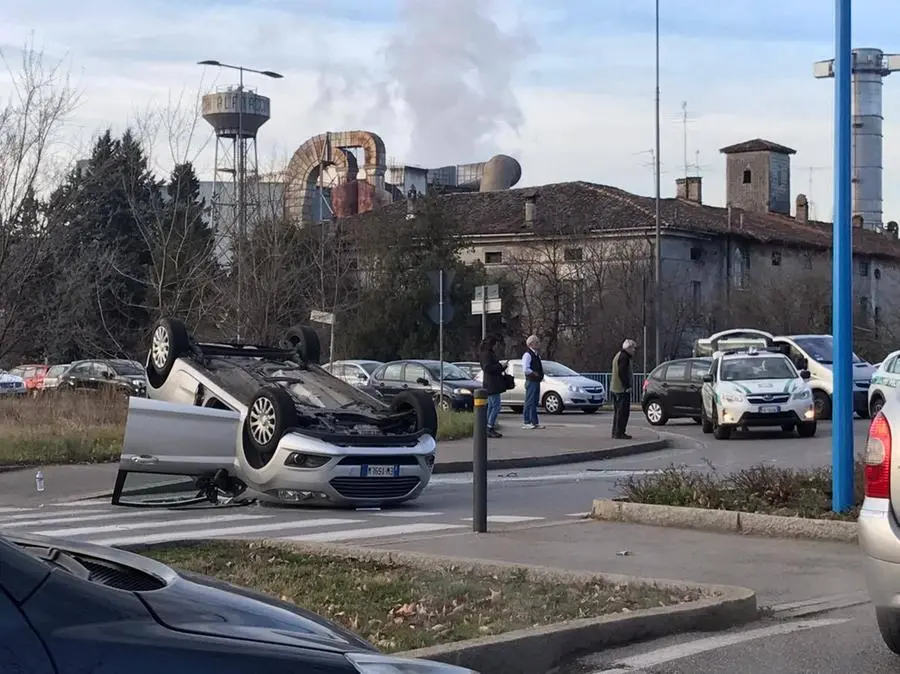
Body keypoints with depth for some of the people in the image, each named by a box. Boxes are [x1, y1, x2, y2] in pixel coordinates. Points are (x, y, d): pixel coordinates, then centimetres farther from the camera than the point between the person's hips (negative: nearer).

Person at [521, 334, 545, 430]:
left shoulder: (536, 355, 18)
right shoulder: (527, 355, -12)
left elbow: (540, 367, 29)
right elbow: (525, 369, -22)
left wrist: (541, 375, 12)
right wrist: (534, 374, -13)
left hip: (537, 381, 9)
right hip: (531, 381, -9)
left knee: (535, 402, 12)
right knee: (529, 402, -7)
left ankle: (534, 422, 17)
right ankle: (526, 422, -3)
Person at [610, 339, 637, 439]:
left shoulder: (618, 356, 20)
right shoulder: (624, 357, -14)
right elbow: (622, 373, -21)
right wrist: (627, 386, -20)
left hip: (614, 388, 11)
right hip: (622, 389, -11)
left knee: (618, 411, 15)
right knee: (623, 412, -9)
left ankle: (615, 433, 18)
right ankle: (619, 433, -10)